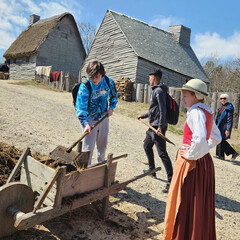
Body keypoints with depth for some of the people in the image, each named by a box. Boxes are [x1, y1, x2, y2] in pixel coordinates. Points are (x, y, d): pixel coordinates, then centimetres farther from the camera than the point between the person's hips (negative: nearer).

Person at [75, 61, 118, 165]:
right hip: (89, 120, -5)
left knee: (102, 146, 21)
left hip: (104, 118, 5)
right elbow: (80, 108, -30)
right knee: (88, 147, -7)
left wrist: (111, 107, -5)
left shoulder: (109, 82, -11)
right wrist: (85, 124, -43)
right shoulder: (84, 87, -25)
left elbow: (114, 96, 10)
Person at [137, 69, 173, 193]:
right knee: (147, 146, 24)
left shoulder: (159, 91, -13)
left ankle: (171, 181, -11)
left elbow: (162, 110, -22)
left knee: (162, 153, -12)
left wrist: (160, 126, -28)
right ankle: (152, 170, 40)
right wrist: (143, 116, 36)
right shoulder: (155, 90, 18)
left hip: (158, 127, -11)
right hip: (153, 126, 11)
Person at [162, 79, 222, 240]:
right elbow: (216, 138, 21)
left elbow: (200, 138, -34)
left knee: (185, 204, 4)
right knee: (201, 204, 20)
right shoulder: (207, 112, 9)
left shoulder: (196, 112, -18)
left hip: (192, 163, -9)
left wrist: (191, 155, -20)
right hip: (205, 161, 9)